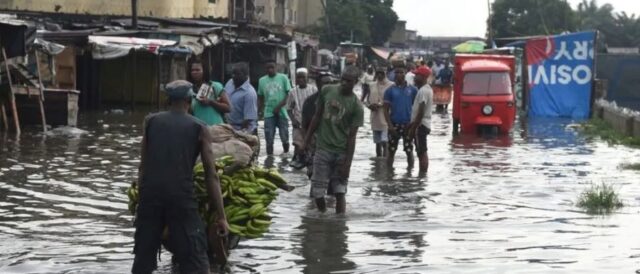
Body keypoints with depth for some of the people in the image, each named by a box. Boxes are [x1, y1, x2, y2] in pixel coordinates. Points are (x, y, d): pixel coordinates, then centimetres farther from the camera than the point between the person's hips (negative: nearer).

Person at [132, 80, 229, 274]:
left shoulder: (150, 121, 14)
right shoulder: (199, 128, 8)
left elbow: (143, 166, 14)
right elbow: (211, 175, 4)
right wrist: (221, 216, 5)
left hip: (150, 193, 3)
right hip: (181, 195, -3)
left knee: (143, 257, 14)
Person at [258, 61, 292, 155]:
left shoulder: (283, 78, 0)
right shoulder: (262, 80, 8)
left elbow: (289, 94, -4)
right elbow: (261, 97, 15)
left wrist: (279, 106, -14)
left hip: (282, 112, -2)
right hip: (269, 113, 2)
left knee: (285, 138, 2)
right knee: (269, 140, 0)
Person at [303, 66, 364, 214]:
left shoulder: (356, 106, -9)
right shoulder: (327, 90, 0)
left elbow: (352, 136, -8)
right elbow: (317, 117, 8)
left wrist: (347, 163, -12)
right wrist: (306, 141, 7)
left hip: (342, 152, -2)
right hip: (323, 149, 2)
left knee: (340, 192, 0)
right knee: (318, 192, 1)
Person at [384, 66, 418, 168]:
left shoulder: (412, 90, 2)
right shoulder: (390, 90, 1)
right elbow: (386, 109, 0)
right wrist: (390, 125, -10)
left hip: (408, 125, 0)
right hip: (394, 125, 0)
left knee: (409, 151, 5)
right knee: (391, 151, 6)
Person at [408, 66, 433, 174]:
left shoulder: (423, 91, -17)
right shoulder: (427, 89, 15)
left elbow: (421, 112, -21)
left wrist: (413, 127, -19)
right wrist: (413, 124, 20)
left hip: (421, 125, -11)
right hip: (425, 124, 11)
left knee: (422, 153, -10)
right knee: (422, 152, 14)